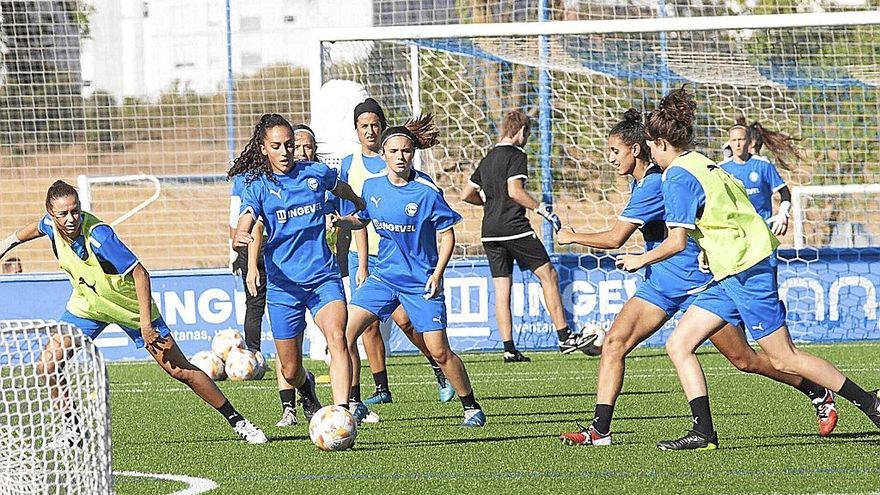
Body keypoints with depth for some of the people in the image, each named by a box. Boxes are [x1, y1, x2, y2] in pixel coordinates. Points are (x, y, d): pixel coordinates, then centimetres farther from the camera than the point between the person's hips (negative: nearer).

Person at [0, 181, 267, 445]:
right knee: (47, 366, -8)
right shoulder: (51, 224, -16)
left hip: (132, 308, -6)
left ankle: (237, 422, 7)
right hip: (86, 305, 6)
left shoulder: (98, 236, -35)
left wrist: (146, 326, -30)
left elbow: (140, 274, -30)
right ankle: (73, 428, 11)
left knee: (181, 371, -4)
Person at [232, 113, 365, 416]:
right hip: (283, 285, 0)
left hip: (323, 277, 0)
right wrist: (240, 238, -43)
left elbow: (341, 188, 27)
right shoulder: (257, 185, -3)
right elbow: (245, 225, -19)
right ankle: (307, 389, 43)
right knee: (291, 371, 6)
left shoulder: (316, 173, 2)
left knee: (337, 338, -27)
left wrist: (360, 206, 45)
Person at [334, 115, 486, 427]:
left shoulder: (427, 192, -13)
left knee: (439, 351, -4)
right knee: (344, 333, -11)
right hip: (384, 275, 4)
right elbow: (362, 219, 17)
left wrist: (437, 274, -16)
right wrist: (342, 222, -4)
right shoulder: (373, 186, 0)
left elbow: (447, 235, -6)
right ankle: (352, 405, -2)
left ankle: (471, 408, 15)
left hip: (421, 281, -4)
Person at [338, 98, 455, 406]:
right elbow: (349, 214, 11)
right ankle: (381, 389, 9)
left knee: (403, 318, -12)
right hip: (361, 254, 3)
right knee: (368, 323, 1)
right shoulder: (349, 165, 9)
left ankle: (439, 367, 8)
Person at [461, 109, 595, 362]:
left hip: (490, 232, 7)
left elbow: (467, 194, 19)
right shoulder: (516, 156, -7)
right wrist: (542, 209, -13)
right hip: (514, 228, -7)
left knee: (501, 289, 5)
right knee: (548, 275, 1)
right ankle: (564, 337, -1)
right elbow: (515, 191, -19)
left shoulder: (487, 160, 17)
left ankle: (509, 349, 2)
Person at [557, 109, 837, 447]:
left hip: (696, 280, -9)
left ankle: (819, 396, 14)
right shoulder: (640, 183, 8)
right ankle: (599, 429, -8)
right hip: (659, 282, 9)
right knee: (614, 343, -6)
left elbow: (615, 239, -24)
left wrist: (571, 237, -11)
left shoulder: (654, 185, -22)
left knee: (745, 360, -2)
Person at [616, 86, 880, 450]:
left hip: (745, 271, -10)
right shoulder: (702, 165, 15)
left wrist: (640, 260, -3)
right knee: (678, 345, 4)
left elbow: (676, 242, -18)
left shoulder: (678, 176, -13)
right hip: (730, 276, 10)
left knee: (784, 359, -4)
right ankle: (704, 432, -2)